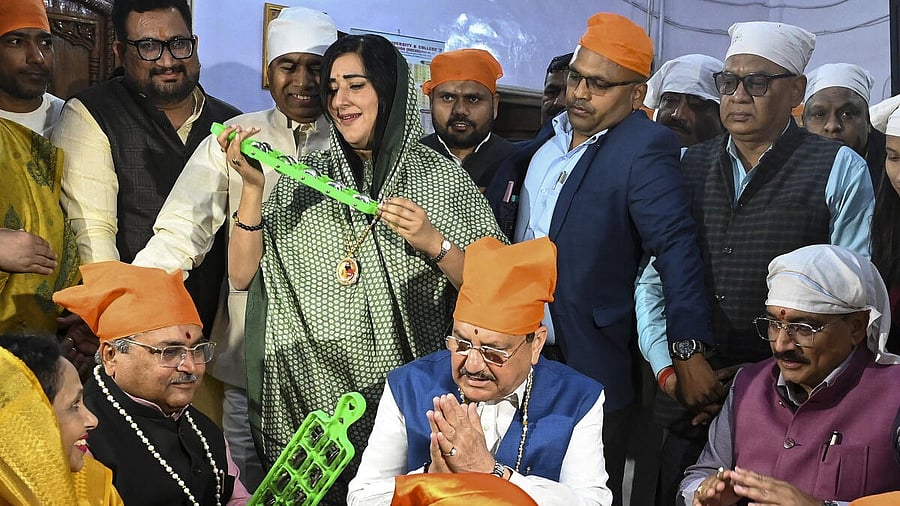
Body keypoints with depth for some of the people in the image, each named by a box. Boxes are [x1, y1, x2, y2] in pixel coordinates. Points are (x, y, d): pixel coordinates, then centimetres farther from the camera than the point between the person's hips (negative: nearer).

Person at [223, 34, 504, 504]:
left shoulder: (443, 178, 0)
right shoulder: (302, 179, 5)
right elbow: (242, 274, -1)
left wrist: (433, 243, -17)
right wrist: (252, 185, -11)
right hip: (311, 393, 1)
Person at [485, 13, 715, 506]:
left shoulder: (644, 149, -14)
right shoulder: (549, 137, 10)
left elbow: (677, 247, -21)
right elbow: (503, 230, 20)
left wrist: (690, 353, -27)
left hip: (592, 367, -7)